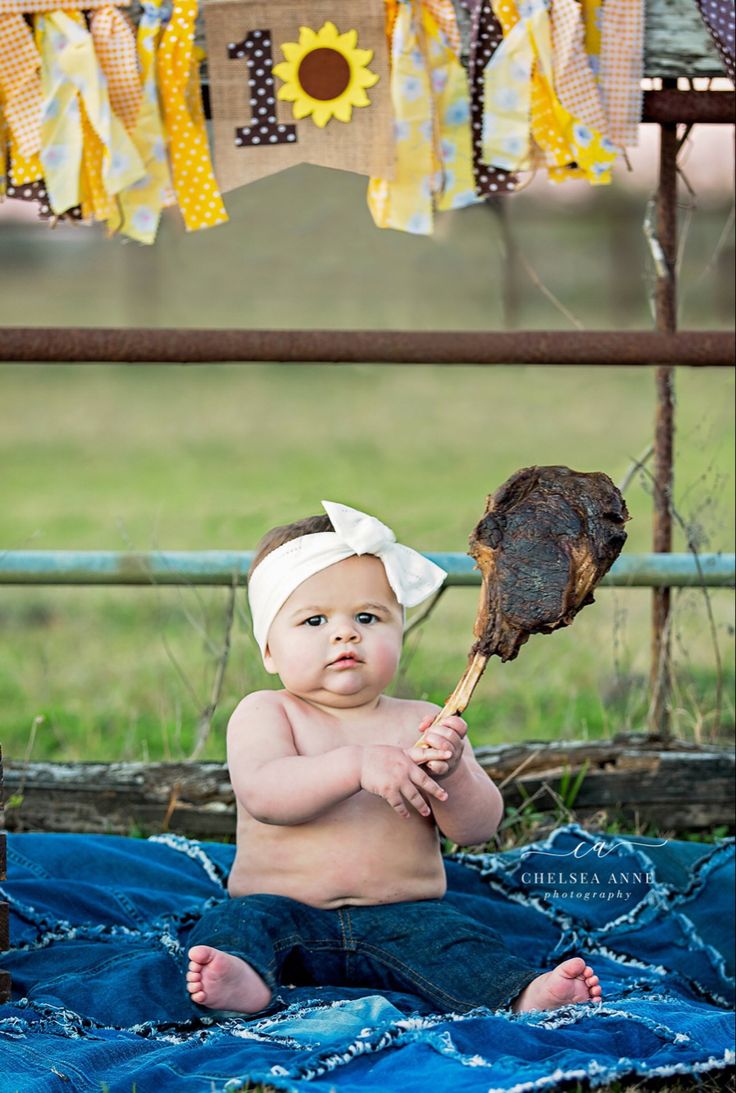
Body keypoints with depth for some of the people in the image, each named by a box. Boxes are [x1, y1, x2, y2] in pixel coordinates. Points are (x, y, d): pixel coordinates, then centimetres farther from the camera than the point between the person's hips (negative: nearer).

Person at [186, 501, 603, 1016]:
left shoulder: (424, 723, 9)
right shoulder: (264, 713, 3)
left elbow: (479, 828, 1)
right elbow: (262, 794, -18)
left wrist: (450, 773, -21)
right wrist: (357, 766, -30)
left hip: (403, 917, 2)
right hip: (286, 910, -1)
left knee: (459, 941, -26)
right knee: (237, 922, -30)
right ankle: (241, 976, -57)